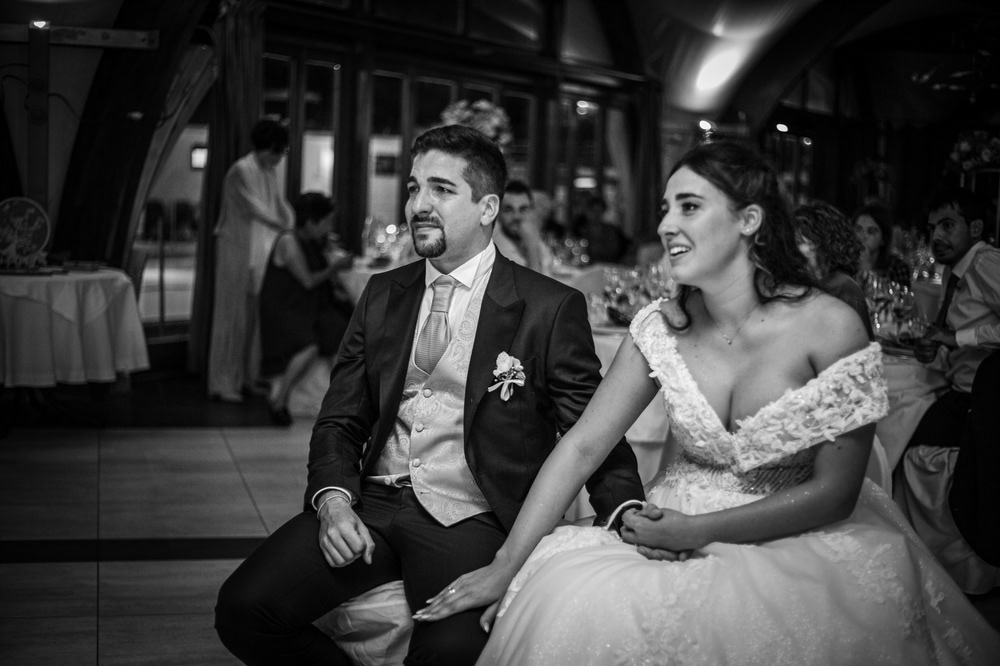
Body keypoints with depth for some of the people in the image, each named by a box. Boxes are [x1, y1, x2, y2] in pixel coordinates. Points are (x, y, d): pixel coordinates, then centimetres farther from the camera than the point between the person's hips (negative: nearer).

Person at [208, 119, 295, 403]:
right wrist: (284, 229, -24)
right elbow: (255, 209, -20)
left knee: (256, 314, 7)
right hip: (237, 249, -8)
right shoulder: (241, 171, -14)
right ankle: (223, 383, 3)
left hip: (263, 249, 8)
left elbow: (281, 205, 11)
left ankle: (249, 376, 15)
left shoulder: (270, 172, 11)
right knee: (233, 315, -3)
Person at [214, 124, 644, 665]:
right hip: (371, 504, 5)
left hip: (470, 522, -4)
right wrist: (332, 498, -6)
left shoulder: (551, 308, 0)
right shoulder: (382, 295, 14)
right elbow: (340, 421, 14)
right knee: (242, 608, -16)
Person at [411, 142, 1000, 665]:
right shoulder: (661, 328, -2)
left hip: (803, 540, -3)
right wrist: (505, 568, -8)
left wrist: (695, 531, -15)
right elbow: (582, 447, -2)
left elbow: (834, 493, -11)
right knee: (571, 594, -24)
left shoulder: (829, 328, -14)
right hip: (681, 534, 3)